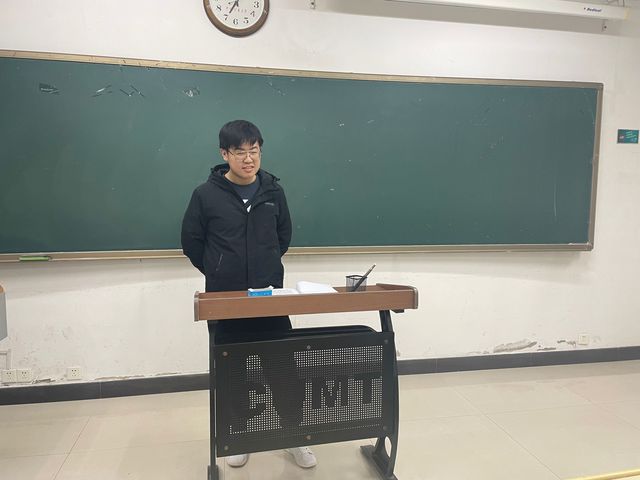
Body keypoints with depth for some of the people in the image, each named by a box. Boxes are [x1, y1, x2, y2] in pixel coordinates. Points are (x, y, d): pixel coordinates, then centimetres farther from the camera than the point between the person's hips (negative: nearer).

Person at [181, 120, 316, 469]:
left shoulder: (273, 191, 0)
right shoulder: (206, 195, -8)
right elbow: (191, 243, 1)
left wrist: (268, 266, 10)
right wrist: (220, 274, 5)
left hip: (270, 296, 2)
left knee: (285, 366, 5)